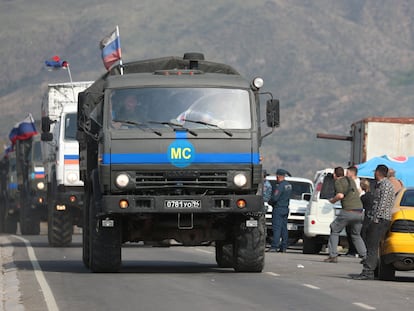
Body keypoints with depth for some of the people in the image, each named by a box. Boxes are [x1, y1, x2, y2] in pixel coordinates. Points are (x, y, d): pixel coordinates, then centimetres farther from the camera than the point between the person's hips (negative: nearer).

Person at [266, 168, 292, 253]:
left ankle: (274, 246, -14)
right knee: (284, 228, 9)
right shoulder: (289, 185, 11)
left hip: (278, 209, -9)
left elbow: (274, 198, -22)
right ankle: (283, 247, 10)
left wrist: (269, 201, 0)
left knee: (276, 228, -10)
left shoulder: (280, 186, -18)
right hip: (286, 208, 9)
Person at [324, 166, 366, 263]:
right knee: (356, 235, 21)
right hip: (359, 211, 6)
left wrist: (333, 200, 3)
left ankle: (333, 256, 1)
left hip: (348, 211, -6)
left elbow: (340, 195, -15)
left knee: (335, 230, 10)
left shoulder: (338, 182, -1)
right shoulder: (351, 180, 20)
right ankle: (365, 256, 7)